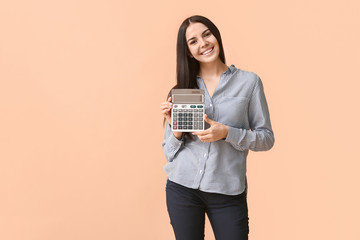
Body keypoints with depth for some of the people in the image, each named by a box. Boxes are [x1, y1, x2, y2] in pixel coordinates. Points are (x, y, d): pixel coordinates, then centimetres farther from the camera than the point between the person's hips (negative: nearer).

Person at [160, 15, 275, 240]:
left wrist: (226, 133, -15)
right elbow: (169, 151, 7)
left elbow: (266, 138, -1)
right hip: (182, 187, 2)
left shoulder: (249, 82, 0)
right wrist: (176, 129, -14)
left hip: (228, 192, -1)